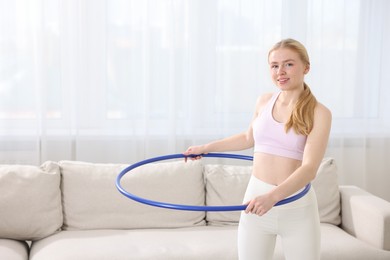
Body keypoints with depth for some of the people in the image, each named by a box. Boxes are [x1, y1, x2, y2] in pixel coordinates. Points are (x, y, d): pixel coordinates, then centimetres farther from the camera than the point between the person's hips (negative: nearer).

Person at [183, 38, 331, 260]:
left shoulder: (319, 113, -8)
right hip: (257, 199, 3)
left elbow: (310, 168, -19)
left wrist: (273, 196, -34)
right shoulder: (263, 102, 5)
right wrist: (206, 148, 29)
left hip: (298, 207, -3)